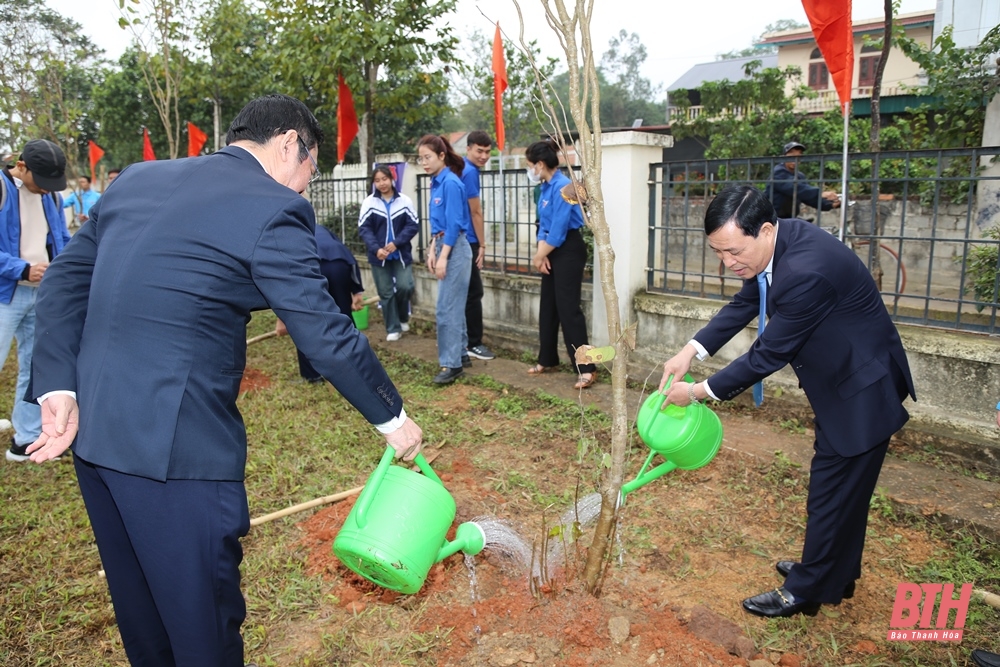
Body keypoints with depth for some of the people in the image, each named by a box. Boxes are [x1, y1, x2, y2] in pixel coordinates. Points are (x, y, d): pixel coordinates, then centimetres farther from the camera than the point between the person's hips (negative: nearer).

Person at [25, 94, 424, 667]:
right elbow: (328, 336, -13)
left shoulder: (137, 179, 11)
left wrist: (59, 388, 4)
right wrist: (394, 418, -1)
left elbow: (66, 279, 10)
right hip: (175, 445, -8)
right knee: (205, 617, 10)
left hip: (92, 429, 8)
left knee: (139, 606, 25)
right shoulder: (275, 209, -12)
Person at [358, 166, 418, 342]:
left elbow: (413, 225, -4)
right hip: (379, 255, 0)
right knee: (385, 293, 3)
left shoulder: (405, 201, -3)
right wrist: (376, 249, -19)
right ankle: (393, 329, 15)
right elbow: (364, 228, -5)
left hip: (401, 253, 0)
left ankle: (403, 317, 21)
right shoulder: (369, 202, -2)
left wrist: (396, 243, -16)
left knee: (405, 286, -10)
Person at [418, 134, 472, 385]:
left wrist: (443, 257, -19)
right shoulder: (436, 183, 11)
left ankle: (451, 364, -1)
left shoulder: (451, 183, -15)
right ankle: (459, 353, 24)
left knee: (447, 308, -7)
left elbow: (454, 224, -19)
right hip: (444, 247, 9)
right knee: (454, 306, 14)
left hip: (455, 249, -9)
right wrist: (432, 251, 11)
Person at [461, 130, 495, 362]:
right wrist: (482, 245, -6)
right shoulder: (470, 171, -15)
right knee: (473, 292, -3)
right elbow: (476, 212, -13)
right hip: (465, 241, -10)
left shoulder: (460, 168, 15)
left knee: (464, 292, 14)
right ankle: (474, 344, 4)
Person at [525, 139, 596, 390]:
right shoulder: (546, 187, 8)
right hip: (553, 251, 10)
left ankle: (586, 368, -6)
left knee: (567, 307, -11)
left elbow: (558, 230, -21)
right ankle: (547, 360, 27)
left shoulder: (562, 187, -20)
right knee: (548, 305, 14)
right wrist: (541, 254, -2)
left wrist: (540, 255, -9)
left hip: (569, 250, -10)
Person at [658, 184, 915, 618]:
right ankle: (836, 574, 40)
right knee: (842, 488, 22)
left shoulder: (806, 270, -35)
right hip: (839, 381, 9)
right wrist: (691, 352, -8)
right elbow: (743, 305, 5)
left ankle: (806, 590, 21)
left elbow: (768, 355, -28)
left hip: (862, 390, -9)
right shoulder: (772, 244, -7)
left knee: (832, 493, 4)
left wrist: (700, 391, -17)